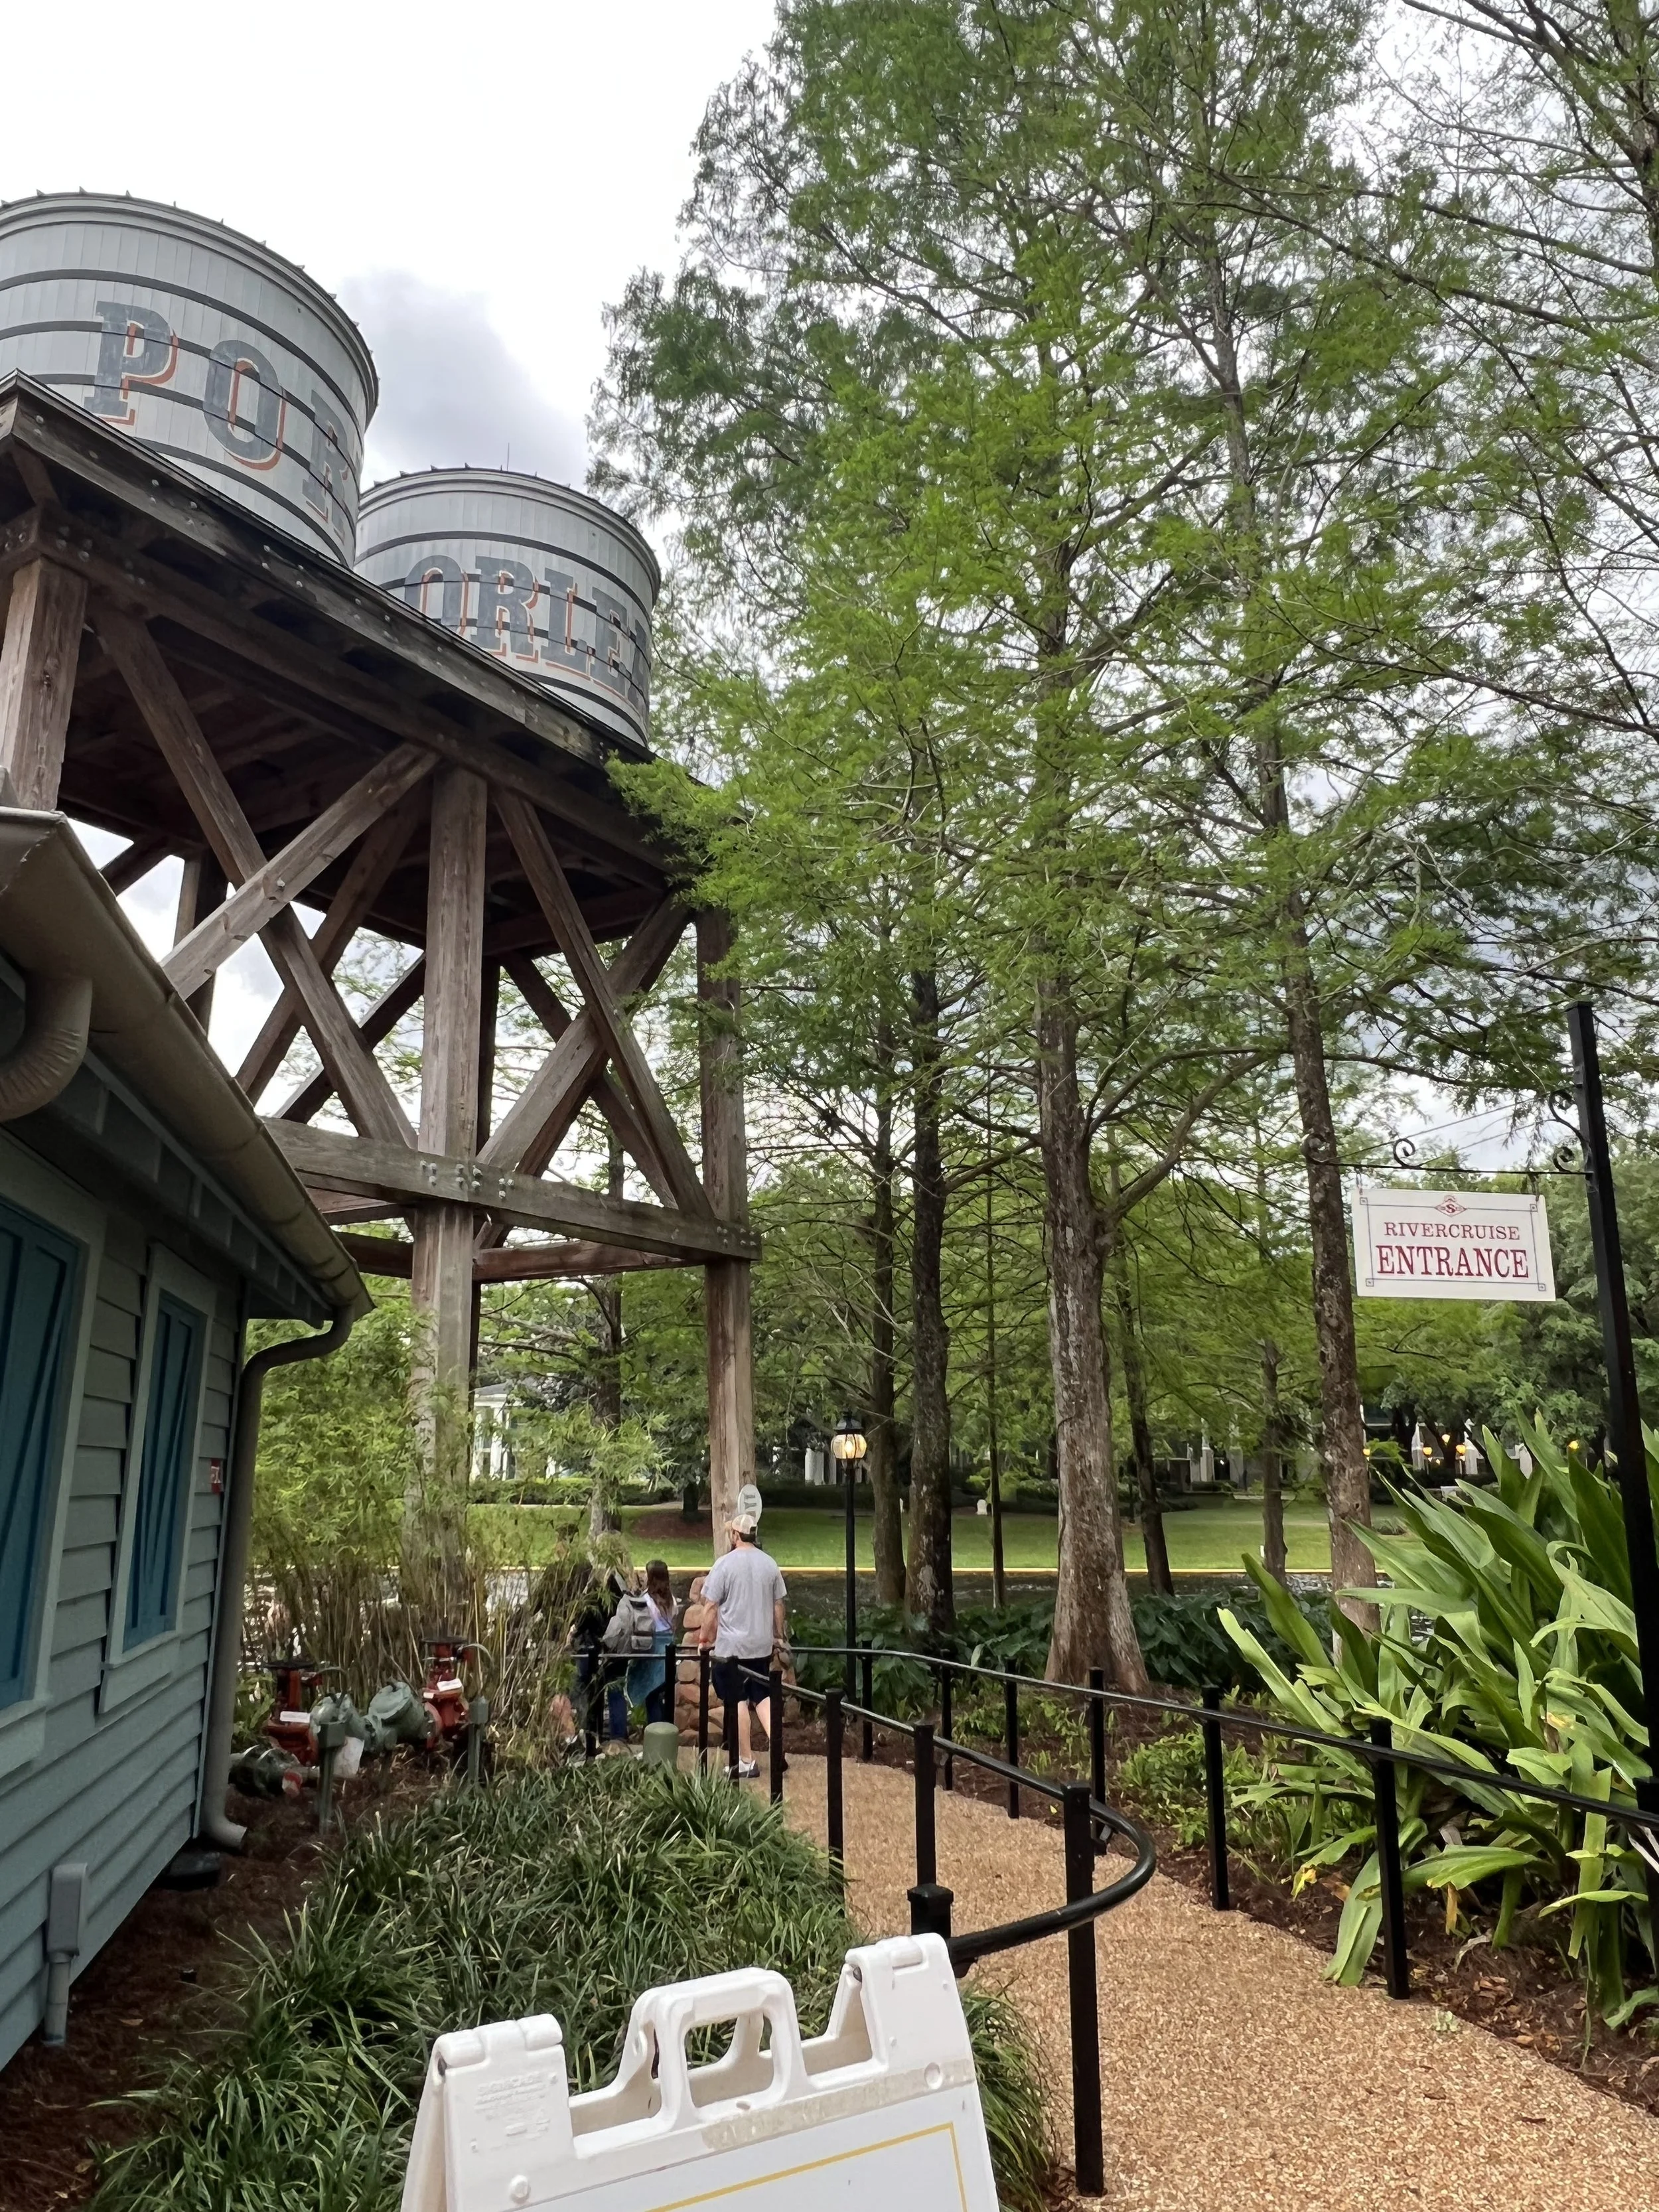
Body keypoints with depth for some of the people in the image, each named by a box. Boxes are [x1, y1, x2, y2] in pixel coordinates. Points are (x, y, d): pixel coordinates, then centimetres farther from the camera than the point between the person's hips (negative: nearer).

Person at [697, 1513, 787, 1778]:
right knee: (762, 1698, 15)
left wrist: (704, 1639, -1)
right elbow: (778, 1605, 8)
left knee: (738, 1702, 5)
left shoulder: (724, 1564, -11)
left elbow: (710, 1607, -11)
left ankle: (746, 1762, 10)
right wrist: (779, 1637, 20)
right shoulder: (769, 1564, 3)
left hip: (731, 1646, -4)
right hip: (762, 1644, 4)